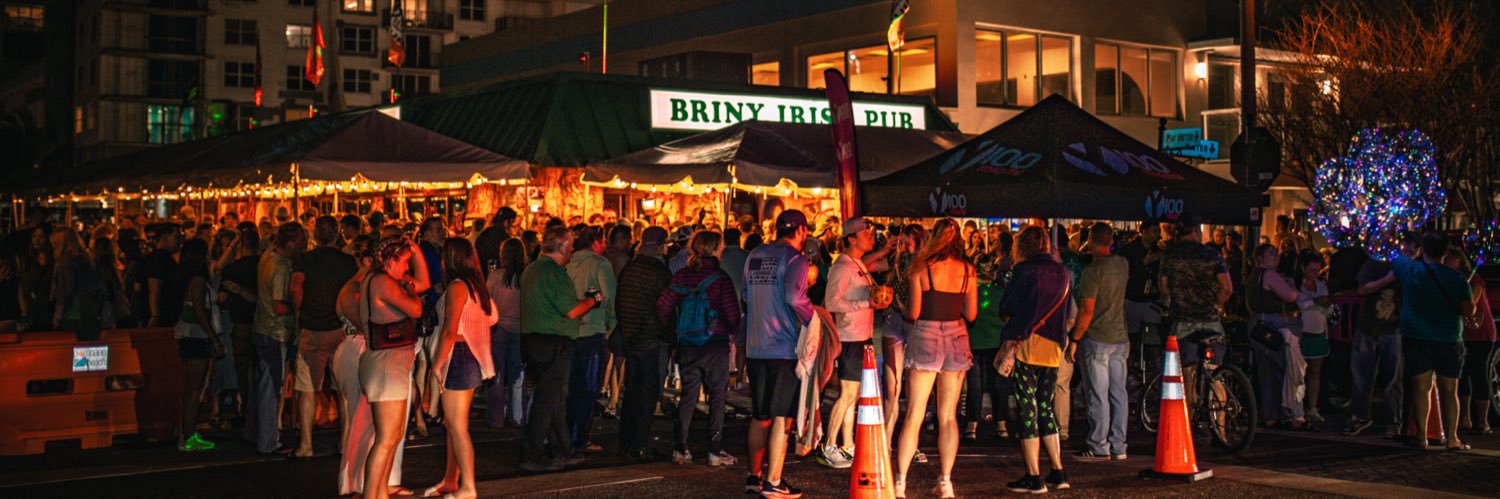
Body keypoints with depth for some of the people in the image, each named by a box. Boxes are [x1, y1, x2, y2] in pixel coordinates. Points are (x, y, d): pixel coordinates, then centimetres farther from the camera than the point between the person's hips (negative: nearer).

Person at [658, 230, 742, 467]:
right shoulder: (720, 277, -10)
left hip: (687, 345, 4)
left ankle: (680, 449, 11)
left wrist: (674, 328, 12)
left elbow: (663, 305, -3)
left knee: (688, 396, 12)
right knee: (717, 397, 5)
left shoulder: (681, 275, 3)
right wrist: (735, 331, 6)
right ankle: (715, 451, 4)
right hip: (715, 343, -4)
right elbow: (732, 312, -14)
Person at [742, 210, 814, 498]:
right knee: (782, 417, 0)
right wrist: (812, 319, -11)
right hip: (785, 348, -6)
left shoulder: (754, 256, 11)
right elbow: (794, 297, -26)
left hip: (755, 348, 6)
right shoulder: (795, 259, -10)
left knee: (760, 416, 16)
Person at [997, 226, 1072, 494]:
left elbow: (1006, 309, -7)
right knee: (1045, 409, 16)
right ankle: (1058, 474, 16)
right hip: (1054, 348, 6)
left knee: (1027, 410, -2)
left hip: (1027, 344, -6)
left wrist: (1010, 345, 2)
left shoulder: (1024, 270, -7)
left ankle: (1034, 477, -1)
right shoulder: (1064, 273, 12)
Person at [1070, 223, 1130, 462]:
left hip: (1097, 339, -7)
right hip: (1120, 338, 7)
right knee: (1118, 394, 9)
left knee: (1098, 395, -2)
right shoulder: (1123, 265, 6)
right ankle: (1118, 447, 12)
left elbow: (1087, 310, -17)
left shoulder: (1092, 270, -15)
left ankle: (1099, 448, 1)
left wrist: (1074, 338, -8)